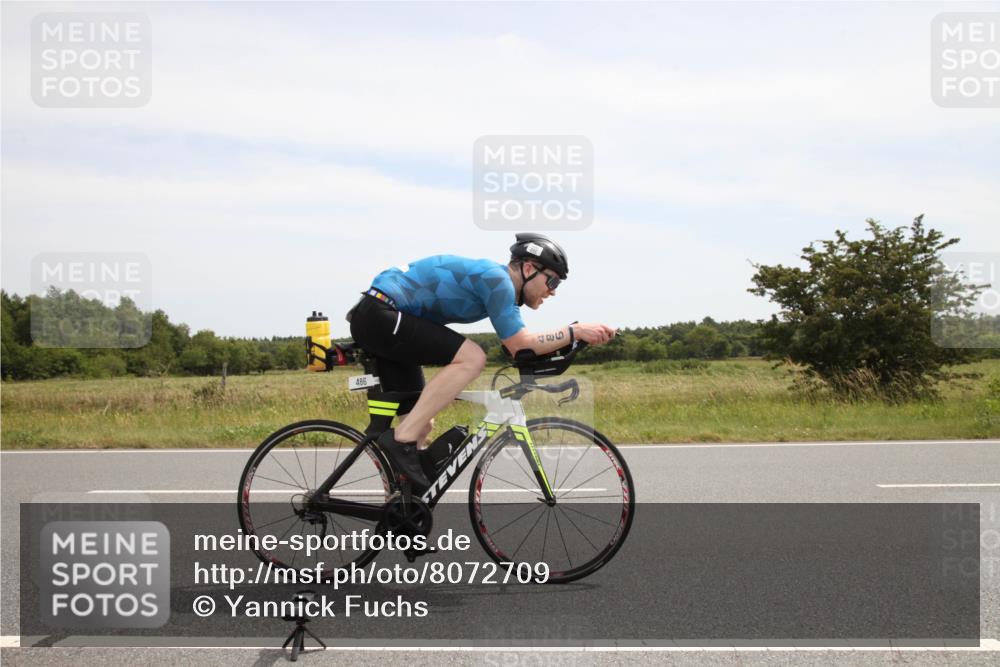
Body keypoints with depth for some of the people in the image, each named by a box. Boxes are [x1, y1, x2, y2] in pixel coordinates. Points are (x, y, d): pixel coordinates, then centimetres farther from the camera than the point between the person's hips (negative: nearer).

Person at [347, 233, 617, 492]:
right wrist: (575, 331, -10)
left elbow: (519, 342, 21)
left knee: (422, 424, 9)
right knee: (471, 358, -21)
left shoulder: (500, 283, 15)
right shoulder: (495, 277, -14)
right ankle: (401, 439, -19)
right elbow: (520, 345, -17)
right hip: (380, 314, -10)